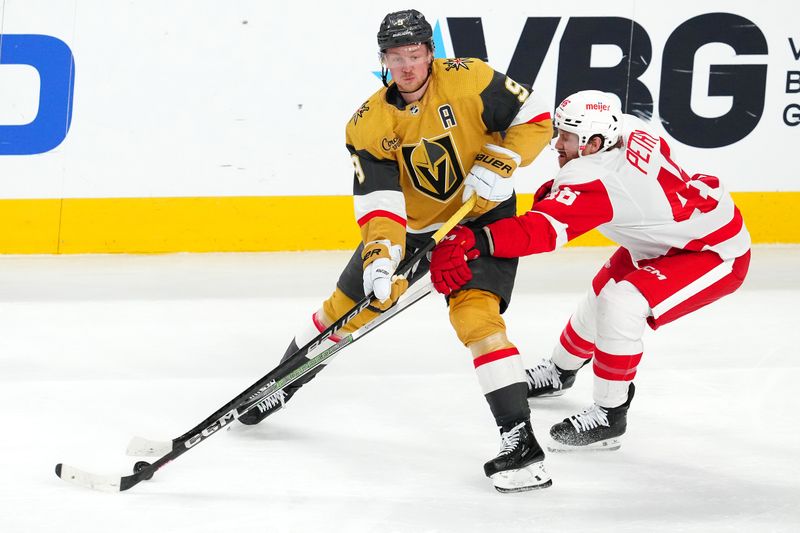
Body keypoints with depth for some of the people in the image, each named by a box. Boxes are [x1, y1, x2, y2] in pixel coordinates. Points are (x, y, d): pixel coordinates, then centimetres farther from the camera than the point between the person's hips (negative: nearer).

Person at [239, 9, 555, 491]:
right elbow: (378, 198, -23)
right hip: (410, 224, 4)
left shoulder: (468, 80, -21)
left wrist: (497, 166, -27)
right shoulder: (370, 123, -15)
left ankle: (521, 440, -26)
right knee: (346, 307, 9)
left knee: (477, 315, -23)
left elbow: (535, 120, -13)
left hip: (482, 216, -4)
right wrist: (380, 255, -39)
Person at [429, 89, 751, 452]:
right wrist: (555, 189, -4)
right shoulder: (626, 129, -12)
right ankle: (560, 371, 49)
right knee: (603, 291, 23)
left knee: (622, 302, -27)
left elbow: (541, 230, -48)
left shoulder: (593, 179, -36)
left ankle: (609, 415, -13)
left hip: (719, 254, -11)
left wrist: (469, 242, -58)